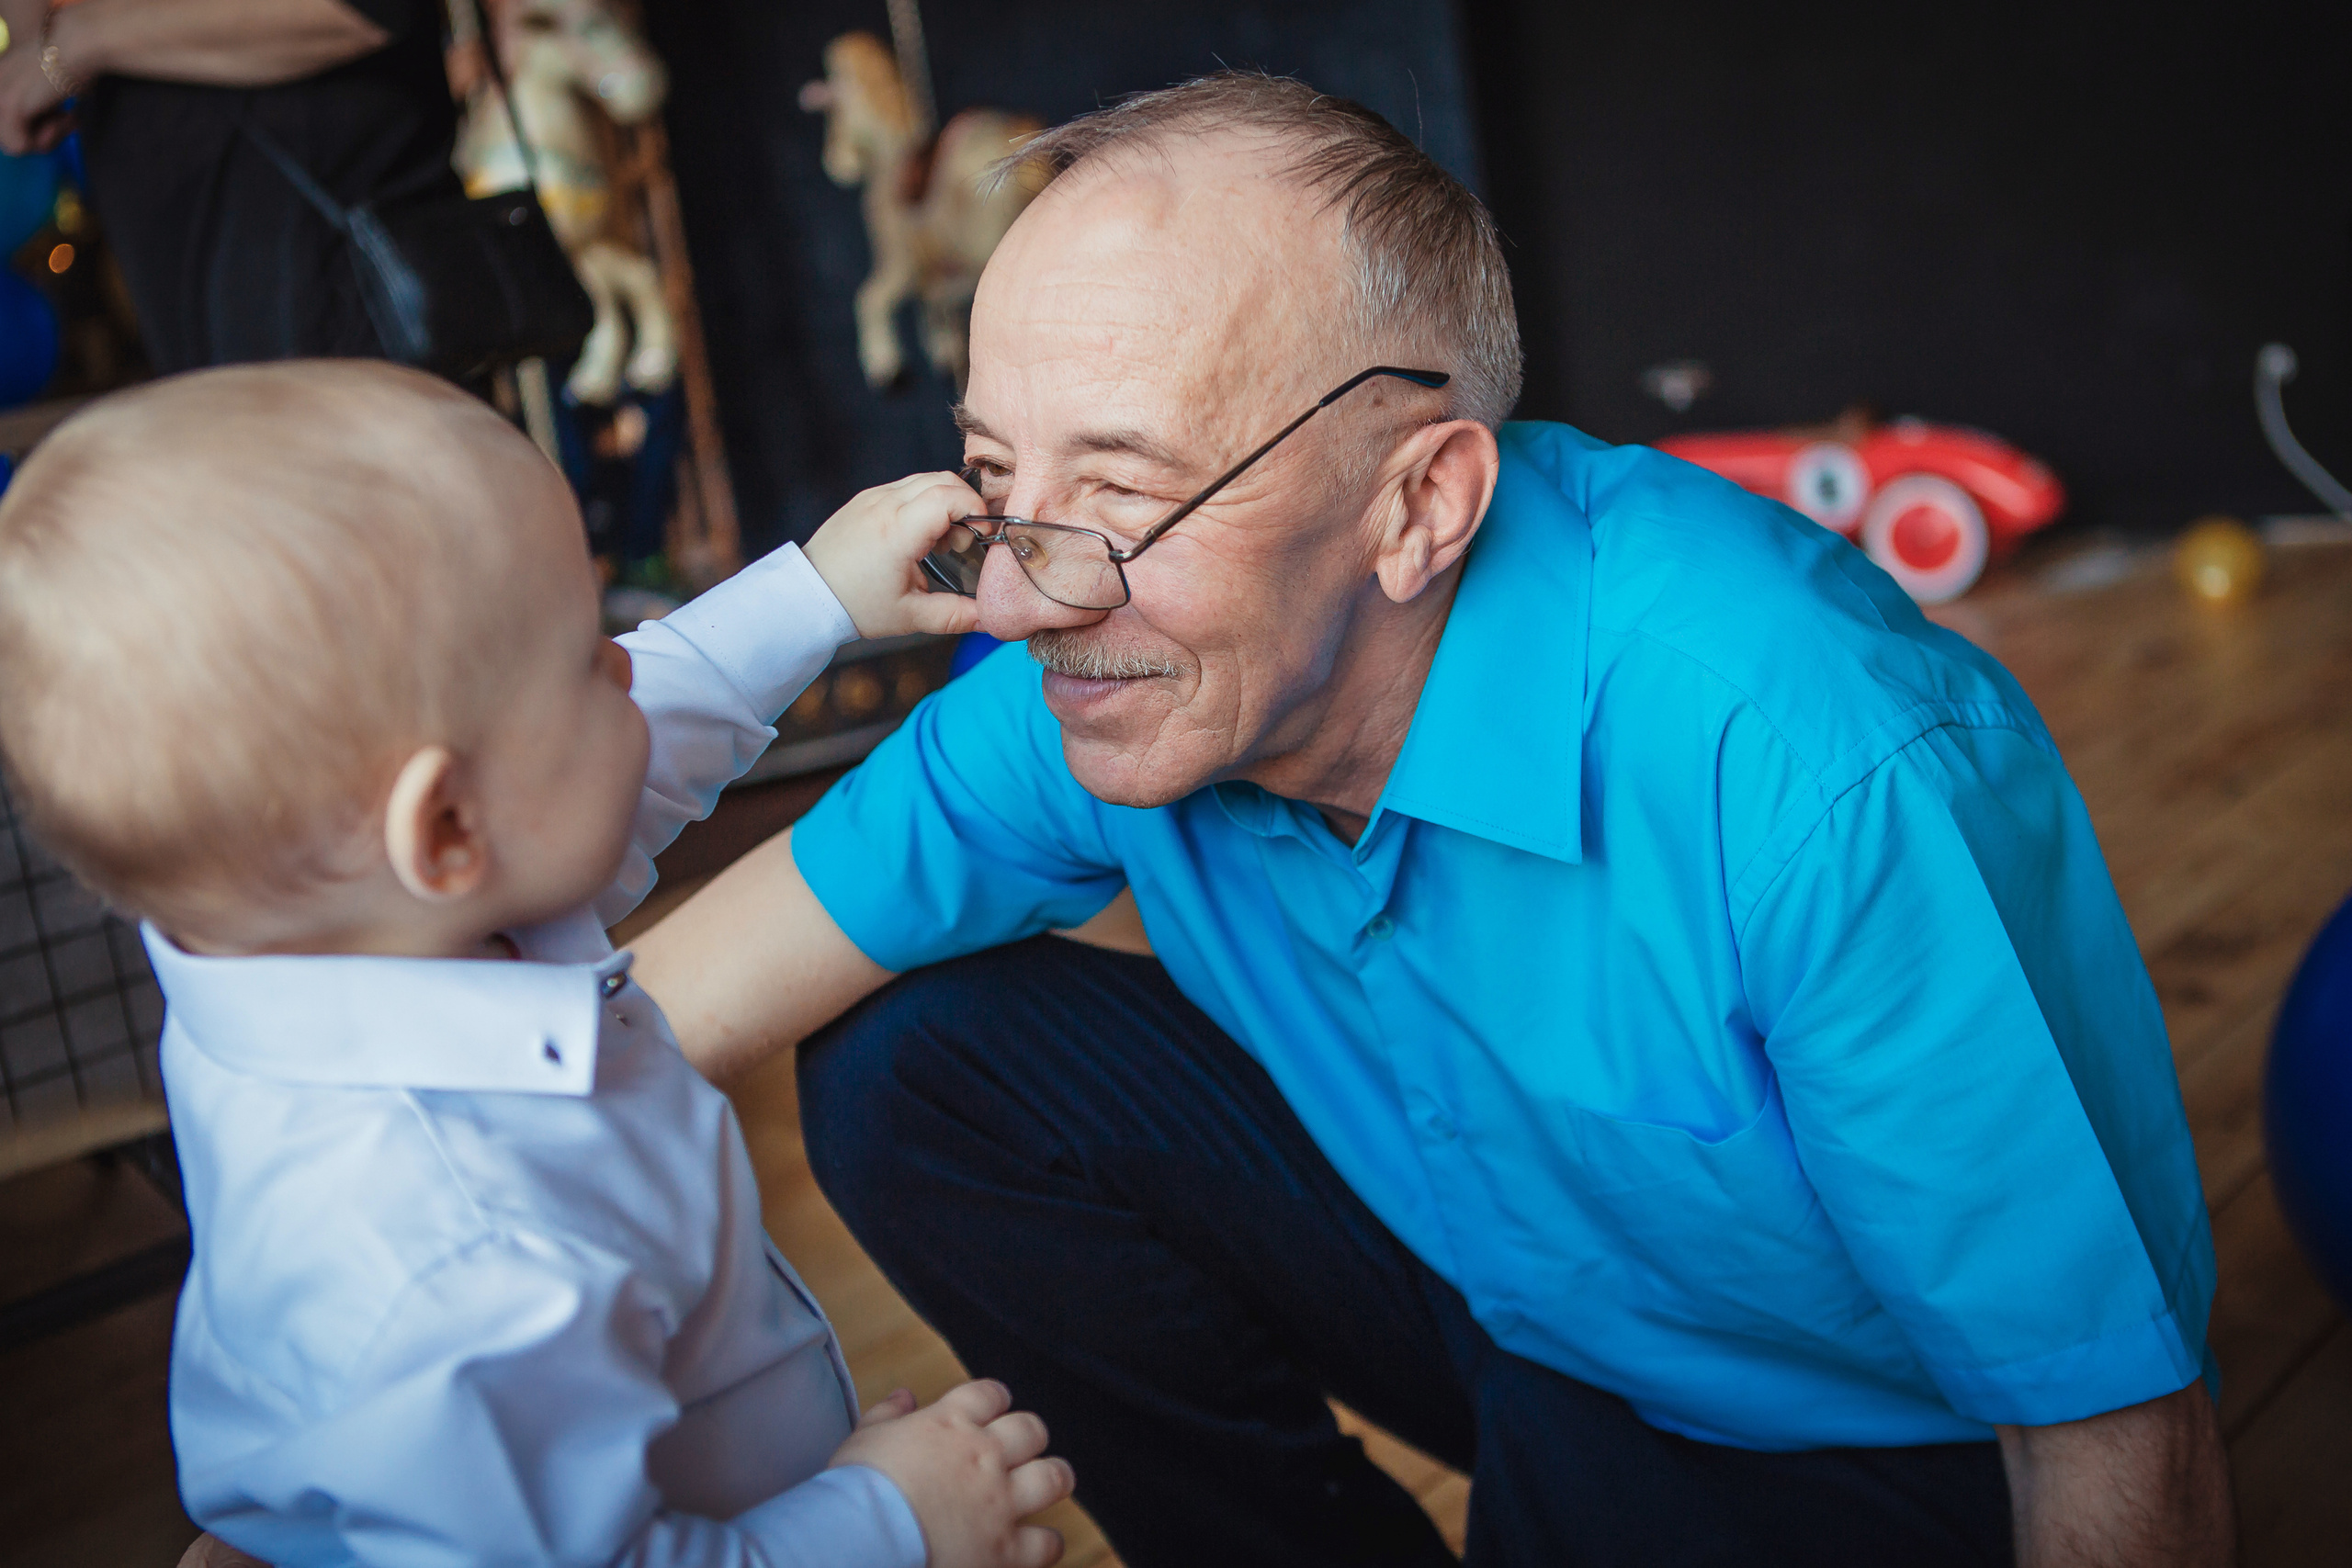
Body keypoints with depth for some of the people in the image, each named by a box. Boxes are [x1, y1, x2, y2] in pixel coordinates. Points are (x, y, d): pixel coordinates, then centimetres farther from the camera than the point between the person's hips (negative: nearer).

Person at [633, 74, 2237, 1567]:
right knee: (908, 1063, -7)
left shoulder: (1827, 782, -35)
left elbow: (2117, 1426, -26)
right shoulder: (1117, 668, -17)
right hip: (1471, 1274, 5)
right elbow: (656, 1012, -9)